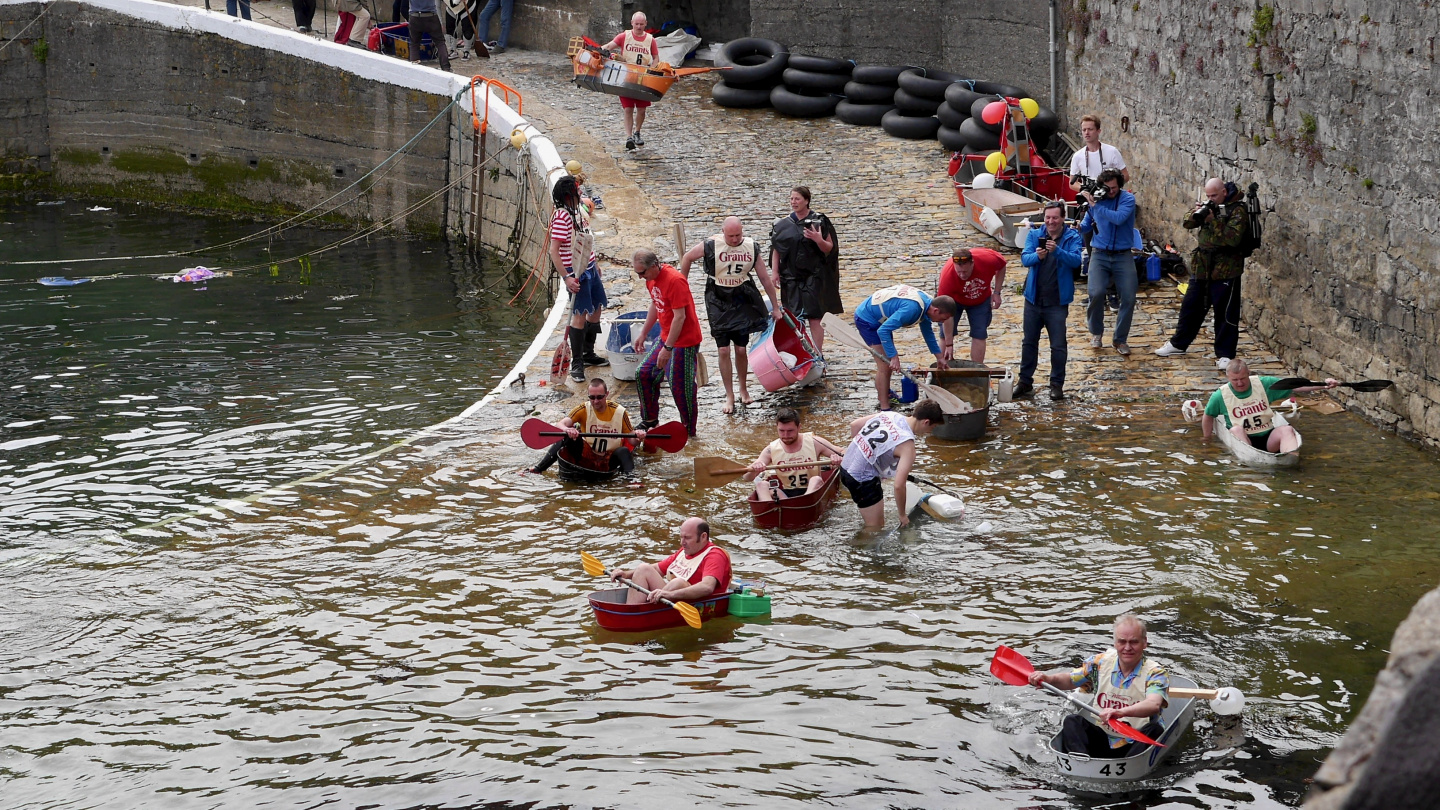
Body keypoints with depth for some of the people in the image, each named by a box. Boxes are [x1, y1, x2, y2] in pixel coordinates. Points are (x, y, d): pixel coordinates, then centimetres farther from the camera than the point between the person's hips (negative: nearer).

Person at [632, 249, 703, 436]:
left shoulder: (675, 281, -25)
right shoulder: (651, 278, 3)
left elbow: (680, 317, -25)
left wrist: (667, 348, -24)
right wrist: (643, 333, 19)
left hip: (684, 342, -9)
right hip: (666, 338, 9)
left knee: (680, 388, -3)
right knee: (643, 374, 10)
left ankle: (689, 432, 12)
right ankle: (650, 420, 24)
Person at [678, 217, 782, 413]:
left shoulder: (752, 248, -6)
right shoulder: (711, 245, -14)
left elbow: (766, 280, 1)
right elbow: (687, 258, 3)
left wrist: (775, 307, 5)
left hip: (742, 301, 1)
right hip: (718, 301, -1)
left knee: (741, 349, 3)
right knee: (723, 350, -3)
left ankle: (743, 388, 26)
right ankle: (729, 396, 8)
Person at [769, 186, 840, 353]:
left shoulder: (819, 221, 0)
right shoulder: (783, 224, 7)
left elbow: (830, 248, 1)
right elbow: (776, 250, 10)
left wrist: (819, 240, -19)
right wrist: (775, 272, 1)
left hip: (813, 275, -3)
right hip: (791, 276, 3)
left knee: (815, 317, -5)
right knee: (794, 318, 2)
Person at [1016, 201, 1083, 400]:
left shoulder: (1072, 238, -5)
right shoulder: (1034, 235, 2)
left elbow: (1076, 260, -20)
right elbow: (1025, 258, -9)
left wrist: (1057, 251, -37)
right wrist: (1037, 256, -31)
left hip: (1057, 302, -3)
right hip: (1033, 299, 3)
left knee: (1058, 345, 1)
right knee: (1029, 342, 13)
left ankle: (1057, 384, 13)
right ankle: (1025, 381, 24)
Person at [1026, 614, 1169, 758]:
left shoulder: (1155, 672, -9)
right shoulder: (1101, 662, 4)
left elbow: (1154, 705, -30)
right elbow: (1070, 680, 14)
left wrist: (1121, 712, -50)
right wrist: (1048, 679, -11)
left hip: (1135, 746, -3)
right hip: (1102, 740, 3)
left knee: (1154, 730, -32)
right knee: (1072, 722, -18)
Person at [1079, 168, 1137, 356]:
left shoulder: (1128, 199, -6)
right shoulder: (1096, 198, 3)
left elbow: (1119, 218, -24)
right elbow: (1087, 224, 16)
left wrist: (1095, 205, -22)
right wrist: (1078, 227, -7)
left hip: (1122, 256, -1)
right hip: (1100, 254, 1)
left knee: (1129, 297, -6)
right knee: (1096, 293, -18)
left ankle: (1121, 339, 11)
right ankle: (1096, 332, 6)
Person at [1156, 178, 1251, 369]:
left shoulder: (1237, 211, -12)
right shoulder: (1208, 206, 9)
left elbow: (1233, 238, -23)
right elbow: (1187, 223, 5)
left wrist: (1212, 220, -24)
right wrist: (1196, 215, -17)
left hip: (1225, 270, -7)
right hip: (1201, 266, 7)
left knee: (1226, 313, 0)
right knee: (1191, 306, 16)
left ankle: (1224, 355, 7)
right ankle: (1178, 343, 31)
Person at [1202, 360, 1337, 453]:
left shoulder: (1263, 384, 2)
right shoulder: (1221, 395, -1)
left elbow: (1295, 387, 3)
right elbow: (1208, 416, 14)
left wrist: (1323, 385, -7)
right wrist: (1207, 441, 16)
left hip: (1268, 438, 1)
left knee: (1286, 430, -28)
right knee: (1236, 429, -33)